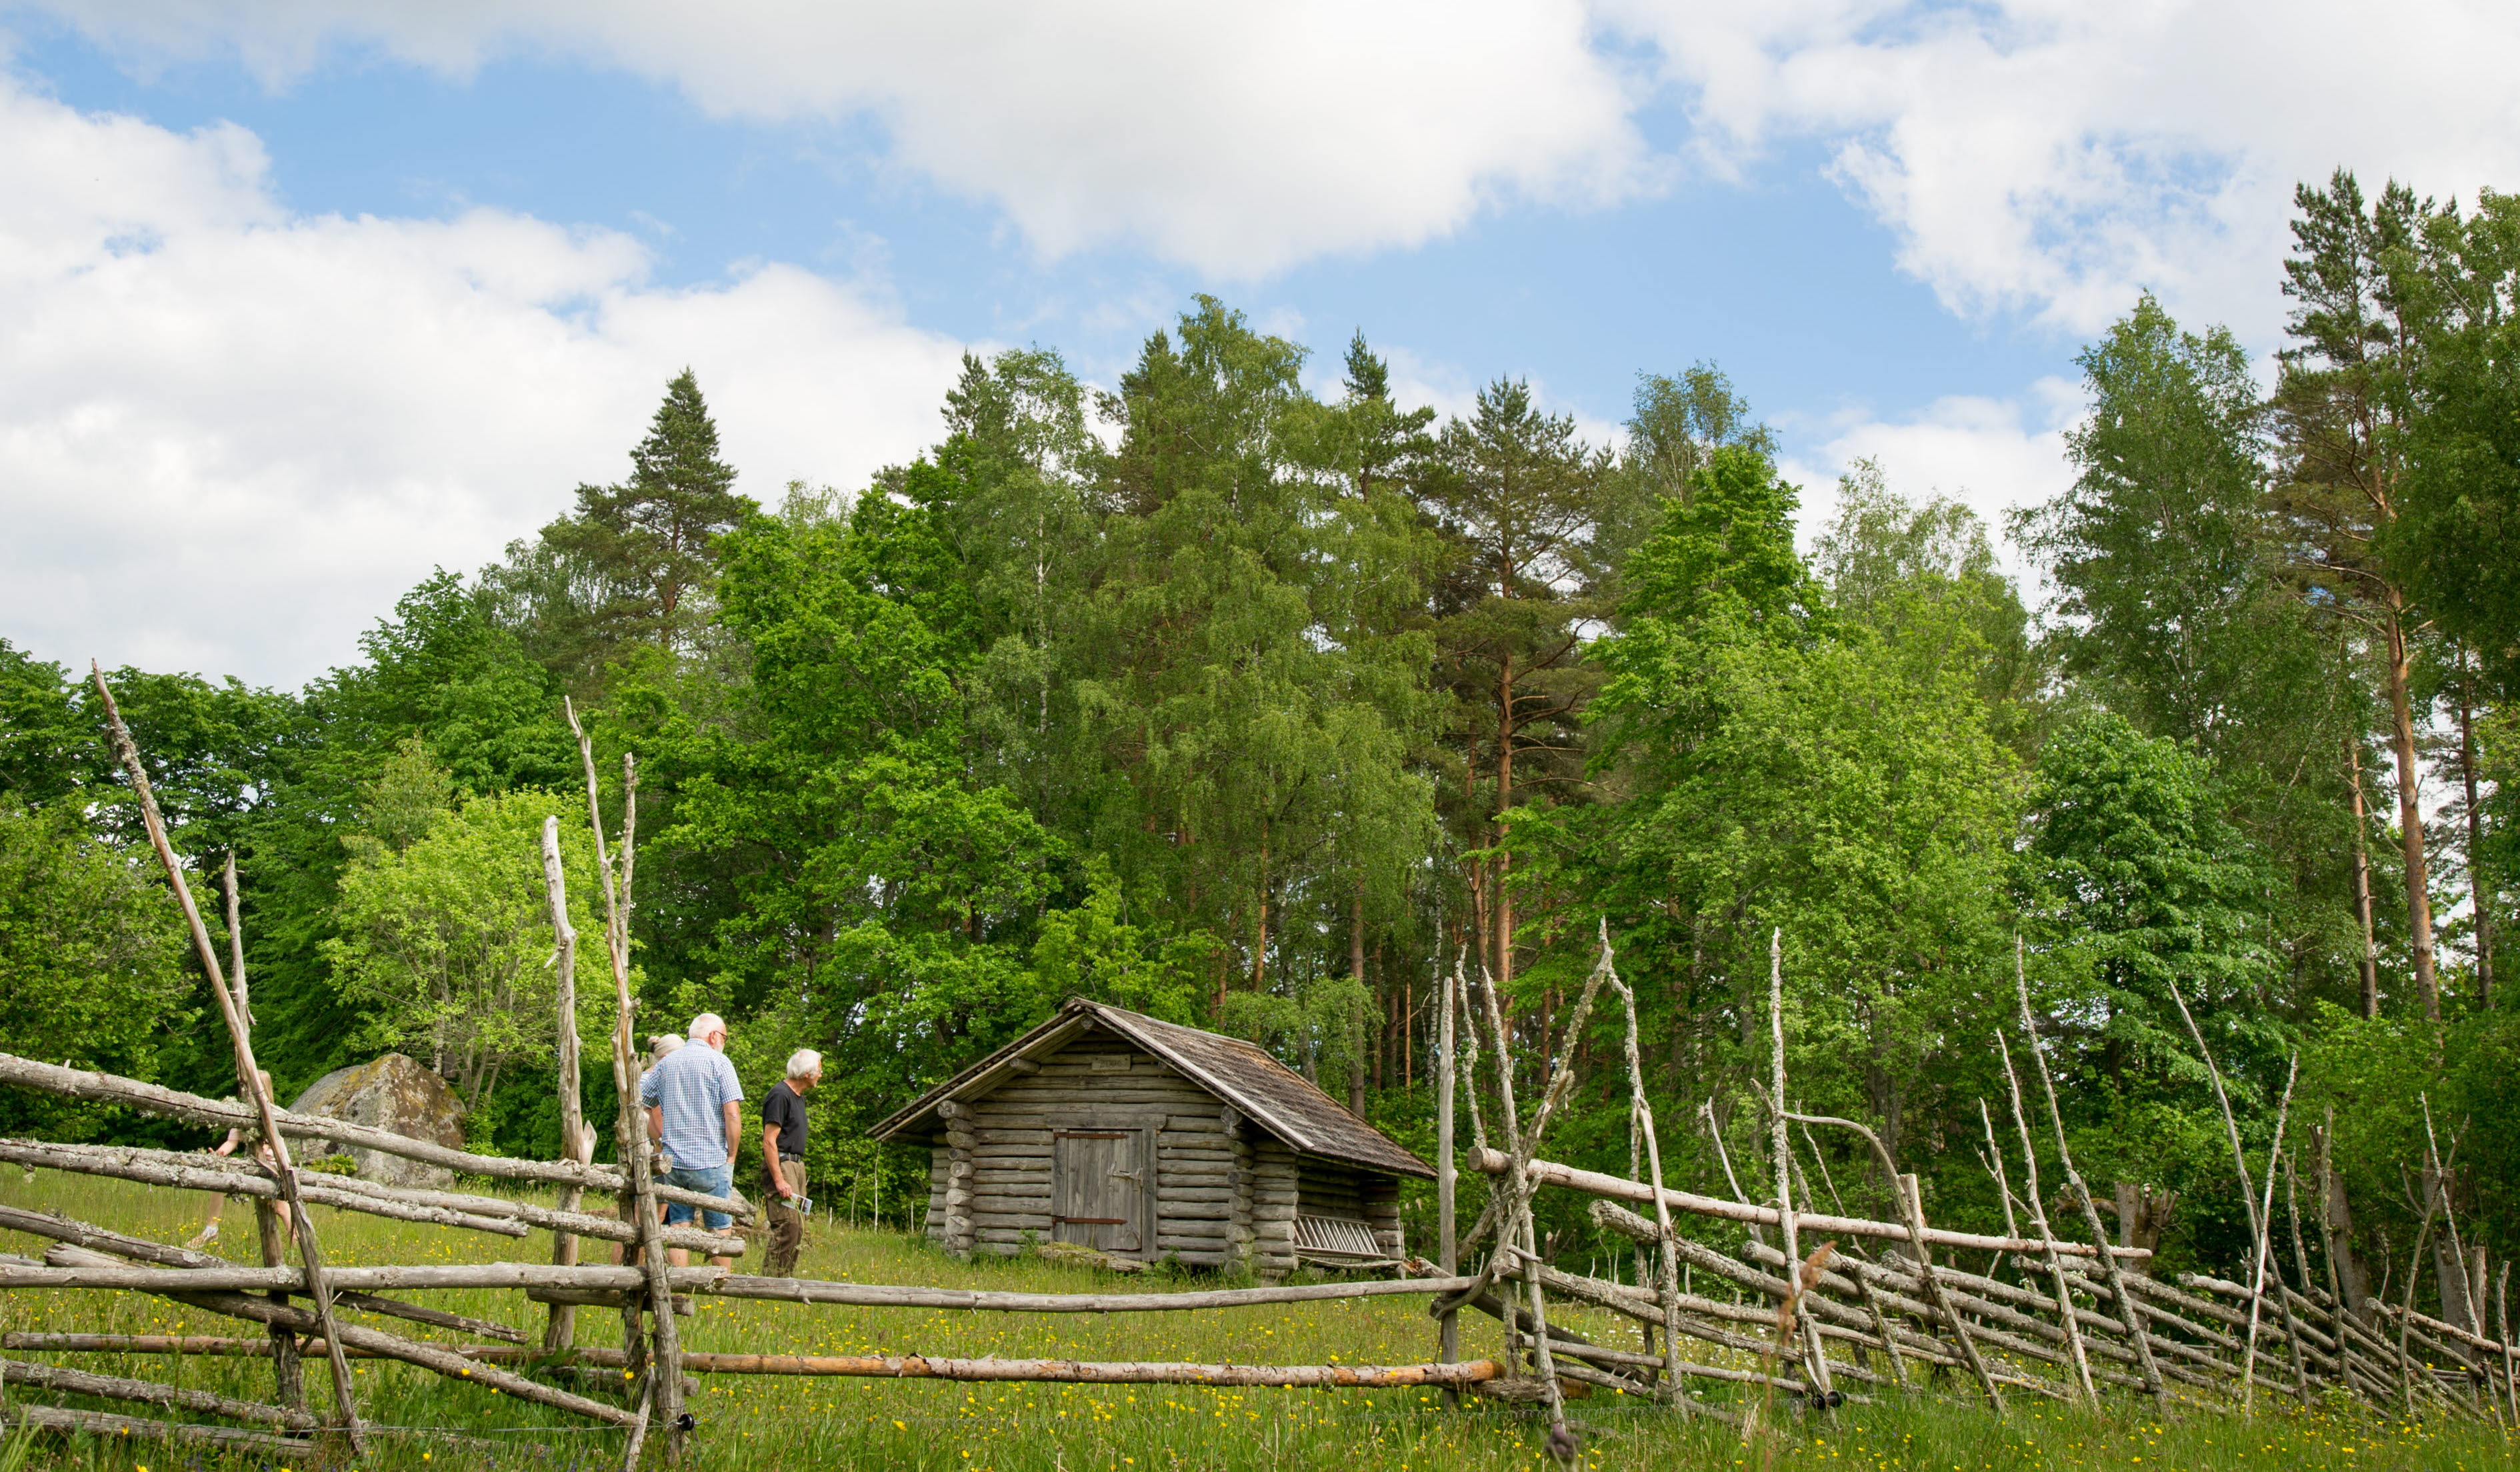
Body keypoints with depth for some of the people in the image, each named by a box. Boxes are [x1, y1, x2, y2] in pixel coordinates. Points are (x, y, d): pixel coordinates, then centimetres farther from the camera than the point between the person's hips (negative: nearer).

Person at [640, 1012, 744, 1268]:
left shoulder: (666, 1063, 10)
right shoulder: (718, 1062, -6)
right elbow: (732, 1114, -14)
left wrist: (660, 1139, 16)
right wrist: (731, 1156, -3)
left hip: (672, 1161, 4)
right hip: (711, 1161, -4)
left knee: (677, 1229, 6)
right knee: (720, 1232, 5)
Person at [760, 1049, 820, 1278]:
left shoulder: (798, 1096, 18)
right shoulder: (780, 1096, -13)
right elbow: (769, 1141, -18)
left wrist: (798, 1168, 17)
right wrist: (779, 1180, -23)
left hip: (797, 1165, 10)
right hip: (781, 1165, -10)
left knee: (797, 1230, 10)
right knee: (787, 1227, -15)